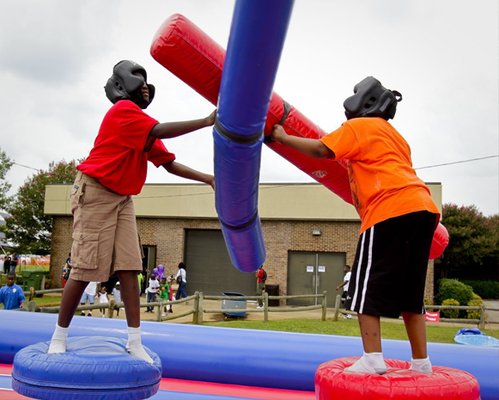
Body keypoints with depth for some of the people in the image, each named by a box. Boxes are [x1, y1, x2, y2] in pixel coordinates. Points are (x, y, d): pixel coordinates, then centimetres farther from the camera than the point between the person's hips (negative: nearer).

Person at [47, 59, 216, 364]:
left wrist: (207, 178, 3)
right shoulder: (123, 109, -11)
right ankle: (59, 336, 8)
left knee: (129, 267, -2)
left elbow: (170, 163, 12)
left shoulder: (144, 129, 15)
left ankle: (135, 342, -1)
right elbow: (161, 131, -25)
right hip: (95, 192, -8)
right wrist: (206, 121, -24)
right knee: (86, 268, -7)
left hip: (122, 199, 8)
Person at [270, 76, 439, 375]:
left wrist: (283, 137, 8)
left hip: (392, 211, -8)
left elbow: (321, 149, -3)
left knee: (367, 287, -4)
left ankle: (373, 358, -9)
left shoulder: (358, 126, 6)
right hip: (423, 207, 9)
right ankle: (422, 363, 12)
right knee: (409, 292, 11)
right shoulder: (396, 137, 31)